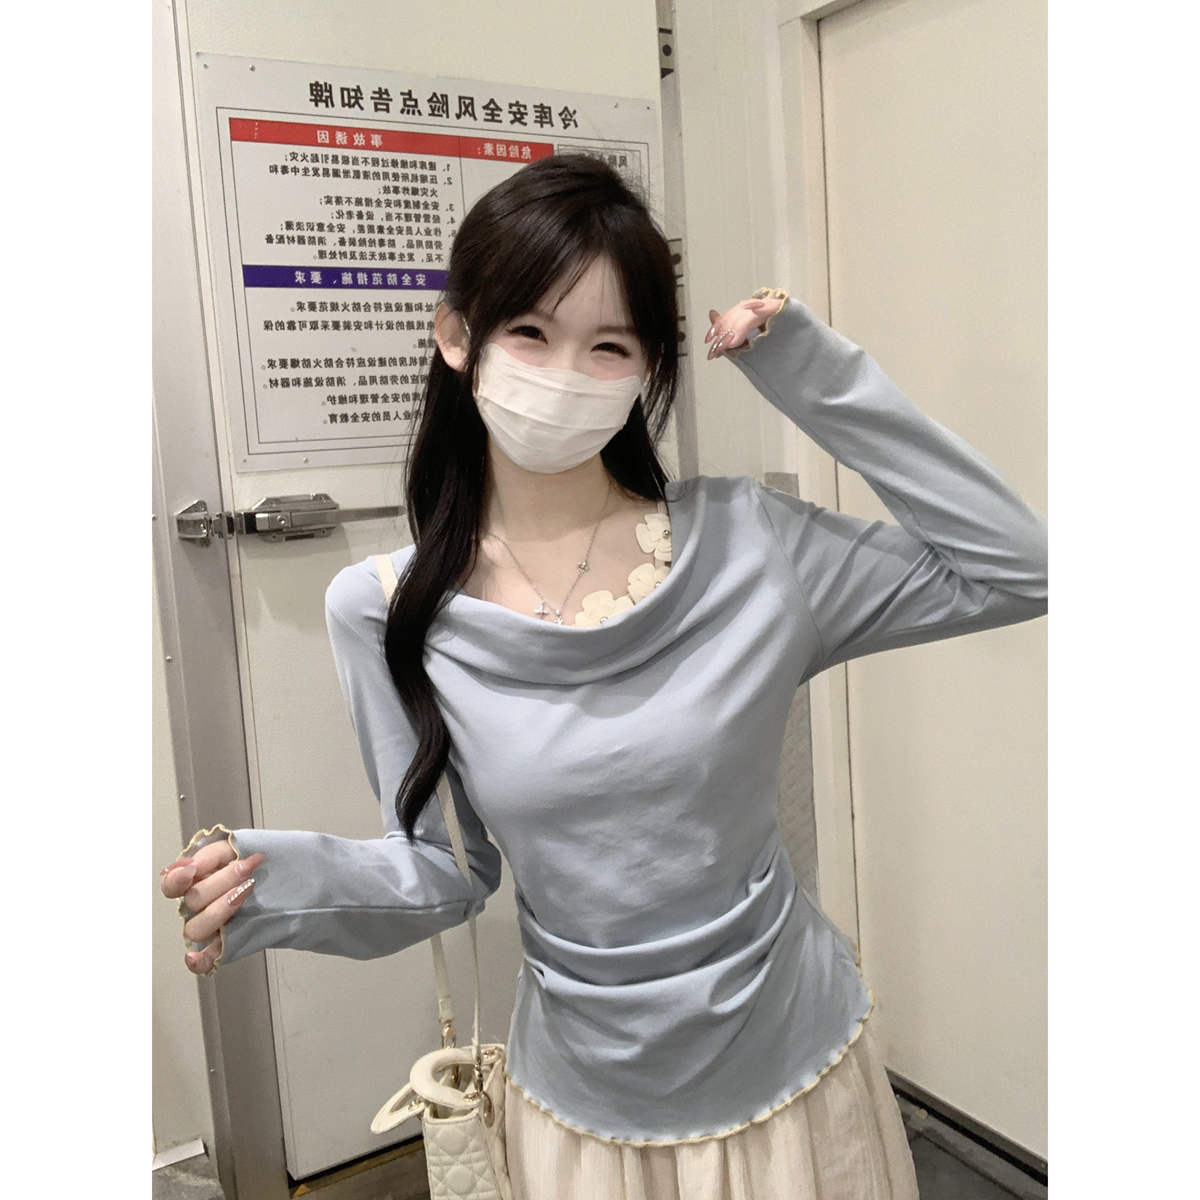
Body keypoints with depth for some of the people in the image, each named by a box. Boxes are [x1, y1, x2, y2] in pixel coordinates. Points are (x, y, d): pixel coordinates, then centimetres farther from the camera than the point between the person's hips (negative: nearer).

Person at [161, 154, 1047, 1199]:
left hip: (792, 1073, 0)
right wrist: (291, 881, -24)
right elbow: (447, 870, -3)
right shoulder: (384, 613, -12)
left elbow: (1021, 569, -10)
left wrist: (818, 378, -15)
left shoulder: (748, 545, -15)